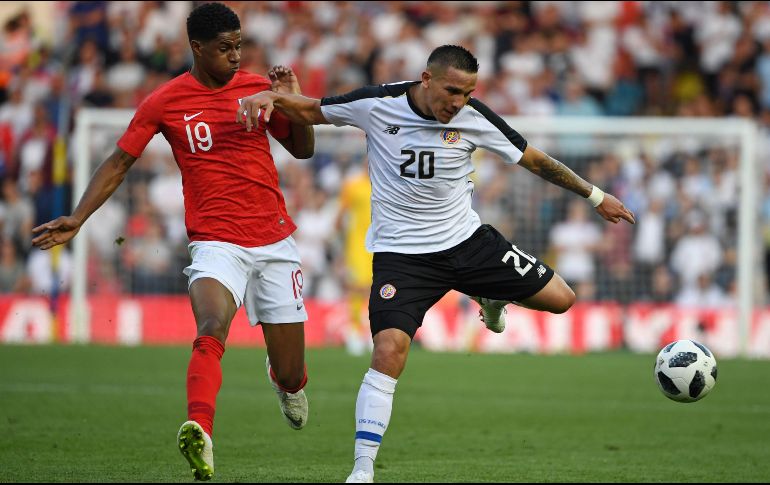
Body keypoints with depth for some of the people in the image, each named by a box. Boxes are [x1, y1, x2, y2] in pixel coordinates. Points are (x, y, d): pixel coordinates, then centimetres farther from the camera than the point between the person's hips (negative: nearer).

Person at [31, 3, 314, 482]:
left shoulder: (259, 87, 3)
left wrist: (294, 103, -6)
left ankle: (287, 378, 44)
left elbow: (303, 149, 13)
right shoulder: (165, 102, -2)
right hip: (216, 241, -3)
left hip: (275, 243, 3)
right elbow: (119, 162, 5)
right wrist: (77, 218, -3)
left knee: (290, 374, 7)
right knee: (212, 327, -34)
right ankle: (200, 433, -46)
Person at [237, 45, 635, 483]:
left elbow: (534, 161, 1)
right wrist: (269, 96, -19)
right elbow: (310, 112, 1)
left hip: (467, 240, 3)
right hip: (401, 253, -3)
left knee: (560, 299, -2)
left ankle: (492, 297, 33)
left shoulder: (474, 117, -10)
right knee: (389, 349, -24)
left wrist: (596, 196, 7)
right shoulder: (376, 105, -13)